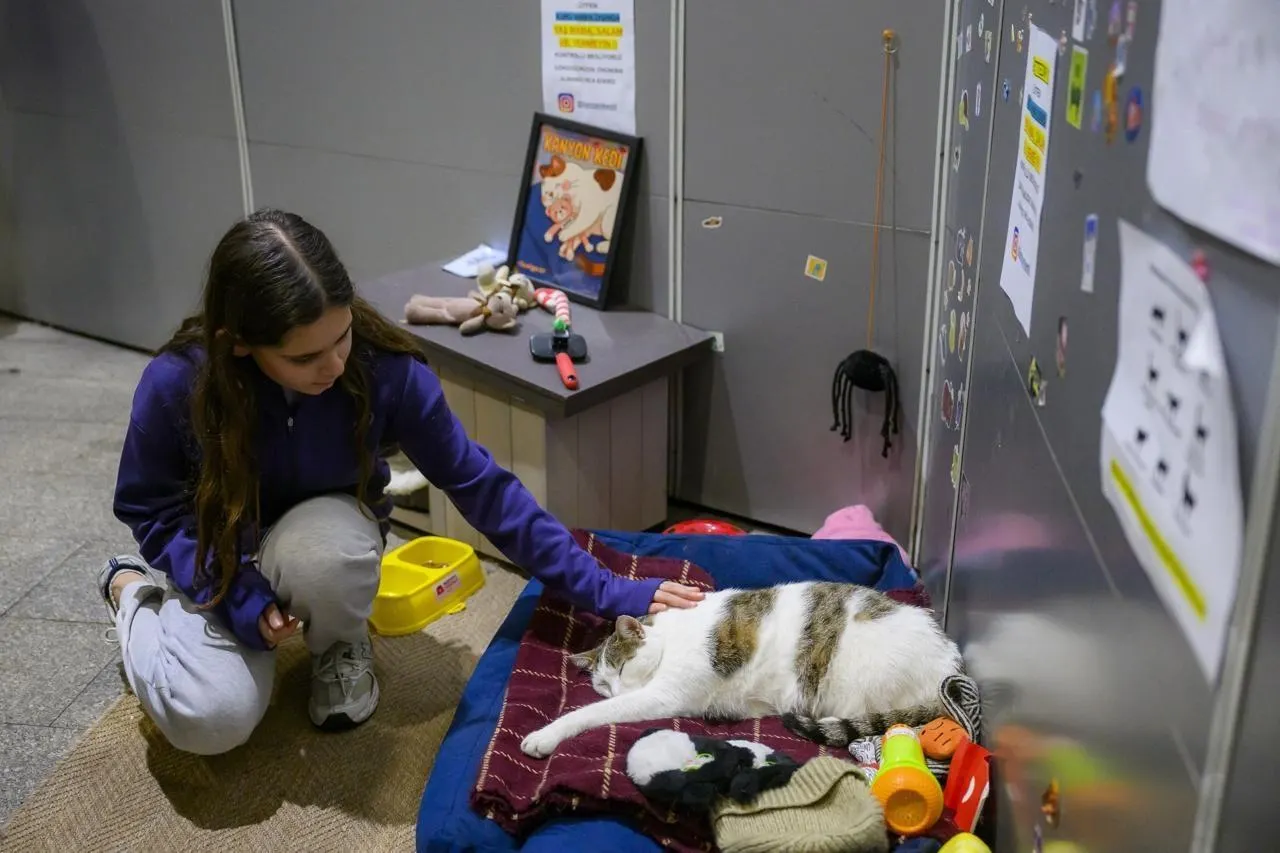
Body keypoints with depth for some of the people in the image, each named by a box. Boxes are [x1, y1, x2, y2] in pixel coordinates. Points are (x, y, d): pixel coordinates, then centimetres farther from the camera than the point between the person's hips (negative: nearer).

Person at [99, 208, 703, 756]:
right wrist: (237, 593, -26)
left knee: (325, 547, -37)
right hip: (209, 556, 0)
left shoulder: (387, 369, -29)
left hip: (319, 533, 0)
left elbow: (478, 484, -21)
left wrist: (603, 590, -24)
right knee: (212, 720, -21)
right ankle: (134, 590, 12)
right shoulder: (176, 384, -29)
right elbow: (149, 506, -11)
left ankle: (341, 648, 0)